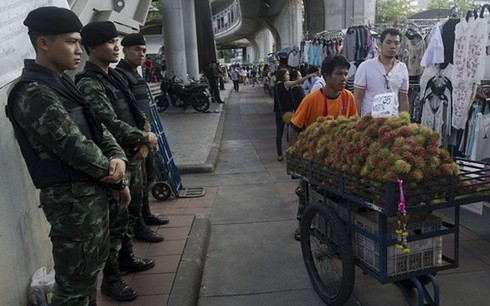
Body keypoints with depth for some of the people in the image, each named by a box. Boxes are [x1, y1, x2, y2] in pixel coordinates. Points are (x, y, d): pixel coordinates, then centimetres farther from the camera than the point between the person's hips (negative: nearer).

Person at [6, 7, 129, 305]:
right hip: (72, 199, -9)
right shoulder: (33, 93, -19)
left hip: (93, 192, 9)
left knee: (93, 267, 24)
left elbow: (98, 129, 11)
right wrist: (113, 175, -7)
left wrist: (118, 158, -8)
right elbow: (74, 146, -21)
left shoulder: (64, 84, 11)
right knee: (75, 282, 4)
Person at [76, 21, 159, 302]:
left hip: (133, 157, 9)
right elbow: (111, 125, -25)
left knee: (132, 213, 20)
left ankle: (127, 258, 39)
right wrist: (146, 137, -13)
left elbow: (135, 112, 15)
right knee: (116, 221, 0)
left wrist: (143, 140, -1)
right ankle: (110, 279, 15)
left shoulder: (114, 77, 12)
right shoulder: (89, 84, -17)